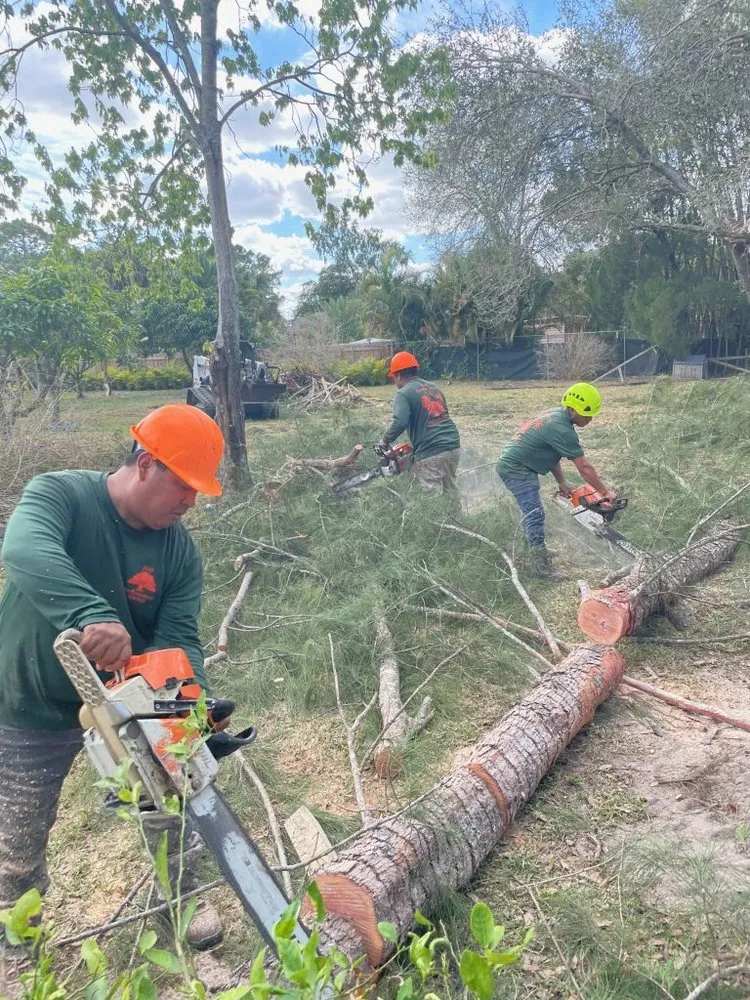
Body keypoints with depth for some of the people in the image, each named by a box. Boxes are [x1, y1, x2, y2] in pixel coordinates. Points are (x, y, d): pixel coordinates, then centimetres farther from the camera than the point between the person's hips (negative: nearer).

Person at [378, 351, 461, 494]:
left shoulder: (403, 394, -4)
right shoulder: (433, 387, 19)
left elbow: (400, 422, -20)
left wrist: (385, 441, -3)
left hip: (431, 454, -7)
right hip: (453, 446, 8)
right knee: (451, 492, 20)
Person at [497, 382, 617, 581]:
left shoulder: (556, 414, 5)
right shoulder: (561, 429, -25)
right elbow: (584, 467, -21)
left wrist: (562, 482, 9)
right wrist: (606, 493, -13)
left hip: (516, 466, 11)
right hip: (516, 469, -11)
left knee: (531, 511, 21)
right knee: (535, 515, -13)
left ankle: (533, 550, 36)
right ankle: (542, 566, -12)